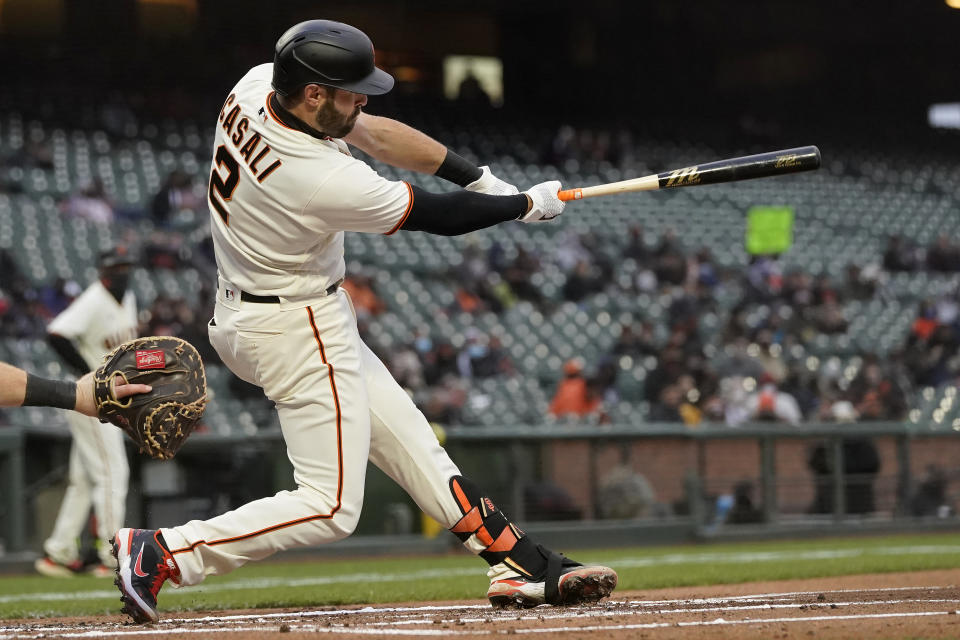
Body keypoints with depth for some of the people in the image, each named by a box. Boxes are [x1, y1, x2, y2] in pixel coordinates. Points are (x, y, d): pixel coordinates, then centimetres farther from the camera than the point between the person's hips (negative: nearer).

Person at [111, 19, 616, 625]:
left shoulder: (256, 85, -10)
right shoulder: (325, 182, -33)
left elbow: (373, 132, 2)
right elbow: (440, 216, -18)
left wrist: (480, 177, 0)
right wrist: (528, 205, -1)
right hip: (299, 331, -10)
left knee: (406, 436, 14)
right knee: (330, 507, -5)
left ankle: (522, 566, 19)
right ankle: (161, 553, -9)